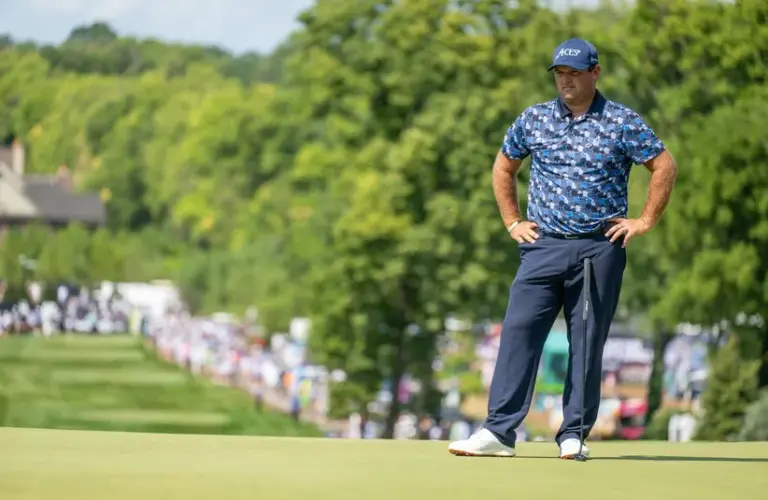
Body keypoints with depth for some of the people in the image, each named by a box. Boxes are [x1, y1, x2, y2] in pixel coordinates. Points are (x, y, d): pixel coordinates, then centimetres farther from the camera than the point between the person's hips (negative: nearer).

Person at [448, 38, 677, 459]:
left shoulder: (622, 122, 0)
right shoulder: (533, 120, 8)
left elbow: (665, 166, 4)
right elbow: (503, 168, 21)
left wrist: (645, 221, 0)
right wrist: (512, 222, 14)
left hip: (600, 249, -2)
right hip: (543, 246, 2)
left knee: (588, 342, 0)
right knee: (518, 330, -9)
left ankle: (574, 434, 8)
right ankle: (498, 431, -10)